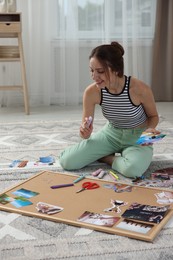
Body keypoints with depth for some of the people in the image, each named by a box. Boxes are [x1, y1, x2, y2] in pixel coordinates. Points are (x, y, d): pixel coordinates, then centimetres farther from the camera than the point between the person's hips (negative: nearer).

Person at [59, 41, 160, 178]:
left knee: (132, 169, -37)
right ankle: (110, 153, 10)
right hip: (111, 134, 3)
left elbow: (153, 116, -4)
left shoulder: (140, 89, -27)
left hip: (137, 137, -2)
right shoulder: (91, 92, -19)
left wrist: (150, 128, -26)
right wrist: (85, 132, -33)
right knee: (67, 161, -12)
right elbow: (85, 133, -9)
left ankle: (105, 158, -2)